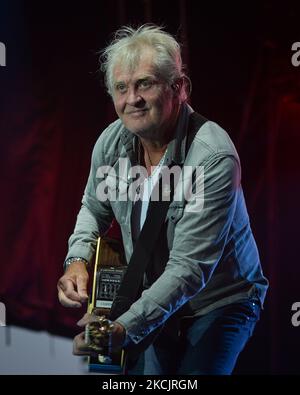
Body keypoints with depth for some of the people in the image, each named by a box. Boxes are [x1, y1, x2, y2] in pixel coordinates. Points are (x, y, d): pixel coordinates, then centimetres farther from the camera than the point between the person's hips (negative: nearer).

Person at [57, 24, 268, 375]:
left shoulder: (214, 158, -29)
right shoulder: (111, 142, -9)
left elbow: (188, 269, -32)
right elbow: (94, 208, 12)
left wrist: (125, 329, -40)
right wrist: (77, 259, -8)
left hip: (220, 304, -5)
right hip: (153, 301, 5)